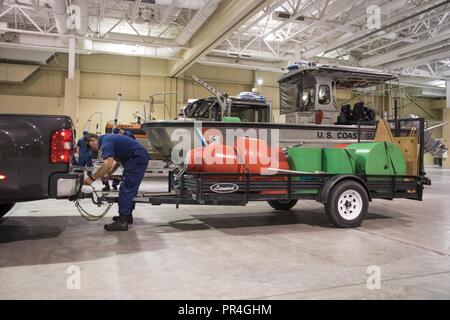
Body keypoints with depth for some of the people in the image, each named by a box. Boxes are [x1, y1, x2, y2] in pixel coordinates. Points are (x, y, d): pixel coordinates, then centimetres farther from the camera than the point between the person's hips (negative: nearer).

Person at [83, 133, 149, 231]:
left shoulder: (106, 142, -14)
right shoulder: (107, 139, 18)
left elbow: (108, 164, -26)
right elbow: (117, 160, 24)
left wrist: (92, 178, -22)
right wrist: (107, 174, 15)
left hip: (137, 159, -11)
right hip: (140, 158, 11)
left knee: (126, 189, -11)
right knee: (131, 188, 17)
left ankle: (122, 221, -11)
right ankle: (127, 215, 26)